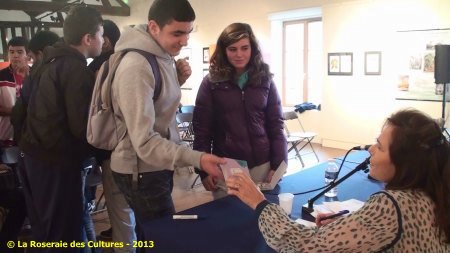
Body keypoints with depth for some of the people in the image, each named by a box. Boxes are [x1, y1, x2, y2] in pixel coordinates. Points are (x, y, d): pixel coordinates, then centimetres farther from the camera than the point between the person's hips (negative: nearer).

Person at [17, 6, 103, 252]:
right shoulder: (77, 71, -17)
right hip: (57, 162, -9)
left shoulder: (51, 62, 11)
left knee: (43, 228, 21)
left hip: (33, 154, 9)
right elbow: (82, 127, -19)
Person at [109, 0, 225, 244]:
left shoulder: (162, 55, 2)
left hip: (156, 166, 8)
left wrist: (177, 80, -4)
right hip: (141, 170, -8)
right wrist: (196, 158, -38)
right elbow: (144, 142, -29)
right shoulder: (136, 67, -25)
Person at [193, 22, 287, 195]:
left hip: (262, 165, 2)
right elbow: (201, 128, -2)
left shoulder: (265, 80, 3)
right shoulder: (211, 82, -1)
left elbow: (276, 125, 4)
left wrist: (279, 165, -4)